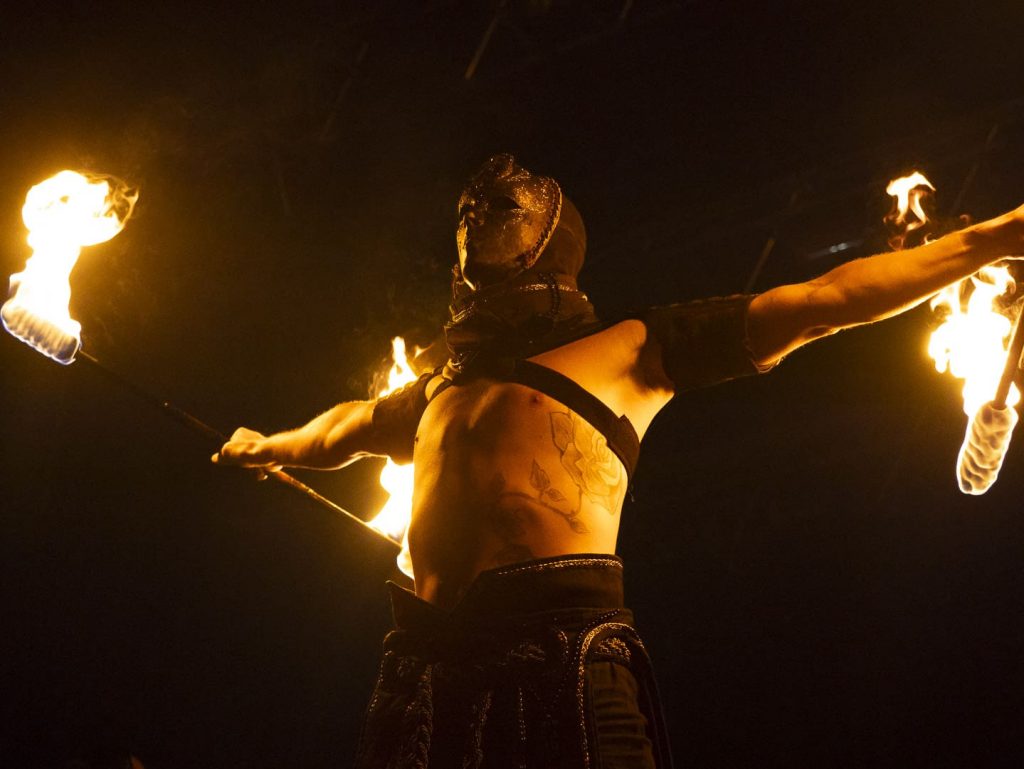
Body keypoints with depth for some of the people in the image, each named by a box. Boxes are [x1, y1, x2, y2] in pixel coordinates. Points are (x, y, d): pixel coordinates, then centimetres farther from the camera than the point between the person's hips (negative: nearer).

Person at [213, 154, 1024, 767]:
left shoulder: (632, 347, 17)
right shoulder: (436, 390, 31)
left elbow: (820, 302, 17)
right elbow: (344, 429, 53)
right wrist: (270, 446, 71)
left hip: (565, 645, -4)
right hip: (426, 665, 5)